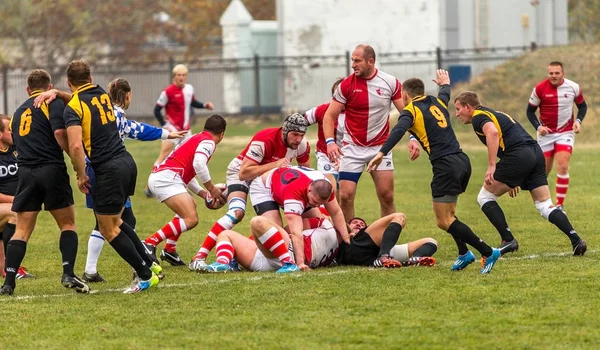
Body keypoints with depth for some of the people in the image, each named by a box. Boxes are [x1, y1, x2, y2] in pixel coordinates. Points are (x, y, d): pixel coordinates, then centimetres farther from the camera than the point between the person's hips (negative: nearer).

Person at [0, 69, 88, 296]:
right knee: (68, 224, 8)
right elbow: (59, 133, -13)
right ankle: (68, 273, -6)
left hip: (26, 173, 4)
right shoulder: (54, 104, 1)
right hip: (51, 169, -4)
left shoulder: (18, 113, 20)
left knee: (22, 230, 4)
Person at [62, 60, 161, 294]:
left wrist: (81, 175, -9)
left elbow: (75, 146, -22)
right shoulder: (103, 95, 11)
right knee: (115, 221, 24)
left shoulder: (74, 107, -10)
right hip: (127, 162, 8)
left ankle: (145, 275, 5)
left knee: (108, 230, 4)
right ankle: (149, 264, 24)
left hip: (108, 169, -8)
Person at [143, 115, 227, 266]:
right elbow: (198, 163, -20)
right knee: (191, 219, -17)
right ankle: (150, 244, -23)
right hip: (167, 178, -10)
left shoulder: (196, 139, 29)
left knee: (190, 207, 29)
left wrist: (205, 194, 25)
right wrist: (212, 188, -10)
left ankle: (169, 250, 23)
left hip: (158, 176, 10)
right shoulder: (208, 142, -1)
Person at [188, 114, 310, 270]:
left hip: (267, 175, 8)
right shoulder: (265, 140, -35)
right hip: (240, 171, -8)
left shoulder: (301, 144, -16)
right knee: (237, 212, -28)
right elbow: (244, 173, -38)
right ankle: (199, 258, -33)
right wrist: (274, 165, -43)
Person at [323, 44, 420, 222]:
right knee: (345, 195, -9)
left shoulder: (390, 83, -4)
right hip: (353, 148, -1)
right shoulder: (346, 85, -7)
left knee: (387, 196, -1)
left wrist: (412, 138, -11)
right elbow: (329, 115, -4)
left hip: (381, 146, 1)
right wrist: (330, 141, -20)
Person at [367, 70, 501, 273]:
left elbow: (398, 131, -22)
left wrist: (382, 153, -32)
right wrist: (445, 83, 66)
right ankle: (464, 254, 23)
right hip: (462, 160, 8)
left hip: (445, 165, -8)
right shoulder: (437, 102, 19)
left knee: (444, 221, -6)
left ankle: (487, 252, -12)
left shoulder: (411, 111, -1)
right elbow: (445, 93, 44)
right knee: (447, 214, 25)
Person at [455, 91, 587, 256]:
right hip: (536, 152, 9)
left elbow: (492, 133, -21)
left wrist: (491, 167, -24)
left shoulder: (478, 117, 1)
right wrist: (512, 180, 38)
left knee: (485, 197, 6)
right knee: (545, 205, 10)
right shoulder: (495, 114, 30)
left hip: (518, 156, -9)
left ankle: (508, 240, 3)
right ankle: (576, 239, -5)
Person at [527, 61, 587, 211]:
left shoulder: (573, 87, -8)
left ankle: (560, 205, -9)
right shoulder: (539, 89, -11)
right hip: (546, 133, 0)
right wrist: (538, 126, -18)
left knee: (563, 166, -16)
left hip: (565, 133, 0)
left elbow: (582, 106, 9)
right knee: (544, 170, 5)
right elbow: (530, 111, -2)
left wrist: (578, 121, -10)